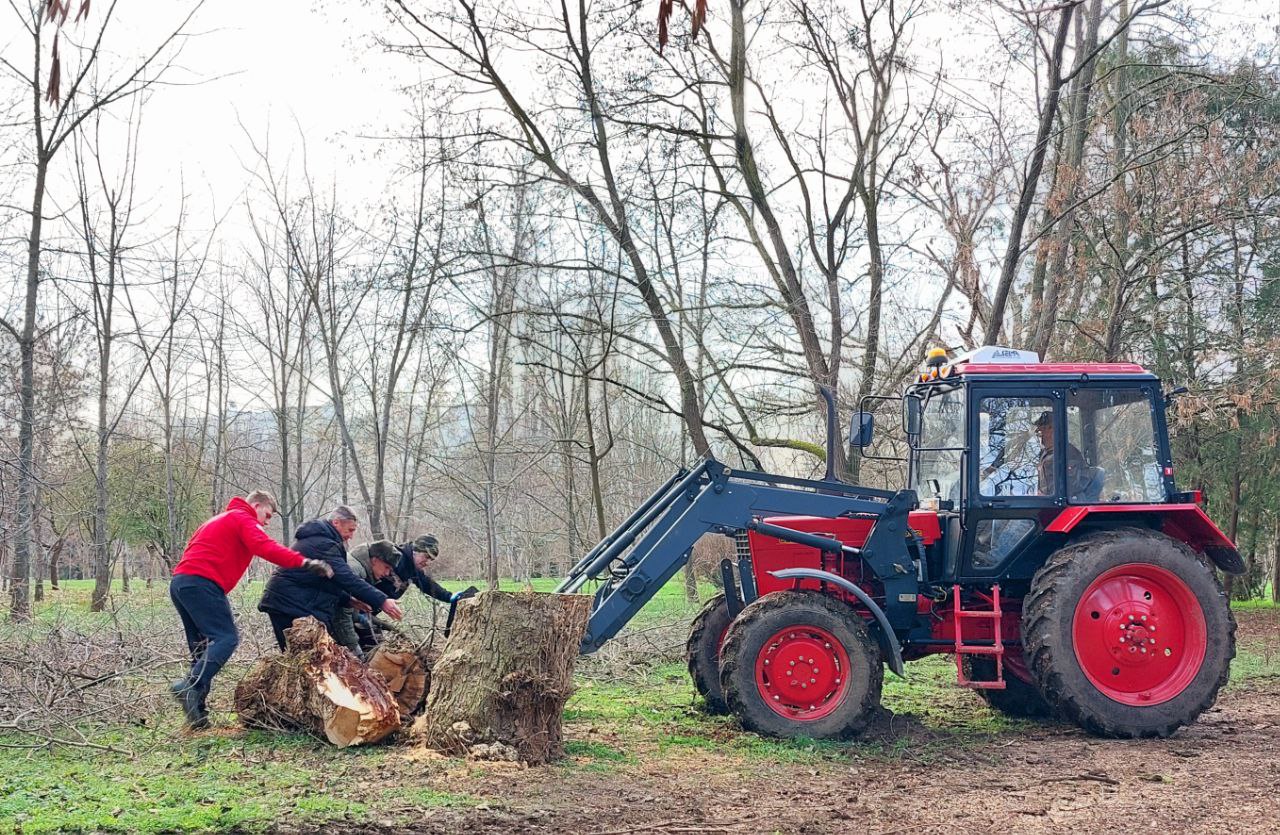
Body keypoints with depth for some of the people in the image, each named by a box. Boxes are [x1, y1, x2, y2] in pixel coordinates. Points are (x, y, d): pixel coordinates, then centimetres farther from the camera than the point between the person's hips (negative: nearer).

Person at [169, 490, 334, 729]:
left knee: (202, 647, 10)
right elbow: (264, 547, -16)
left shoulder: (220, 520, 32)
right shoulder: (243, 518, 3)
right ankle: (192, 687, -30)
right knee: (226, 638, -14)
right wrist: (304, 562, -24)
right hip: (202, 582, -10)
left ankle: (197, 714, 2)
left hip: (179, 581, 10)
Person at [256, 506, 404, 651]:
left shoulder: (316, 538, 20)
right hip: (292, 606, -11)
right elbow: (347, 578, -23)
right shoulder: (323, 543, -15)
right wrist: (382, 601, -26)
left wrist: (348, 599, 11)